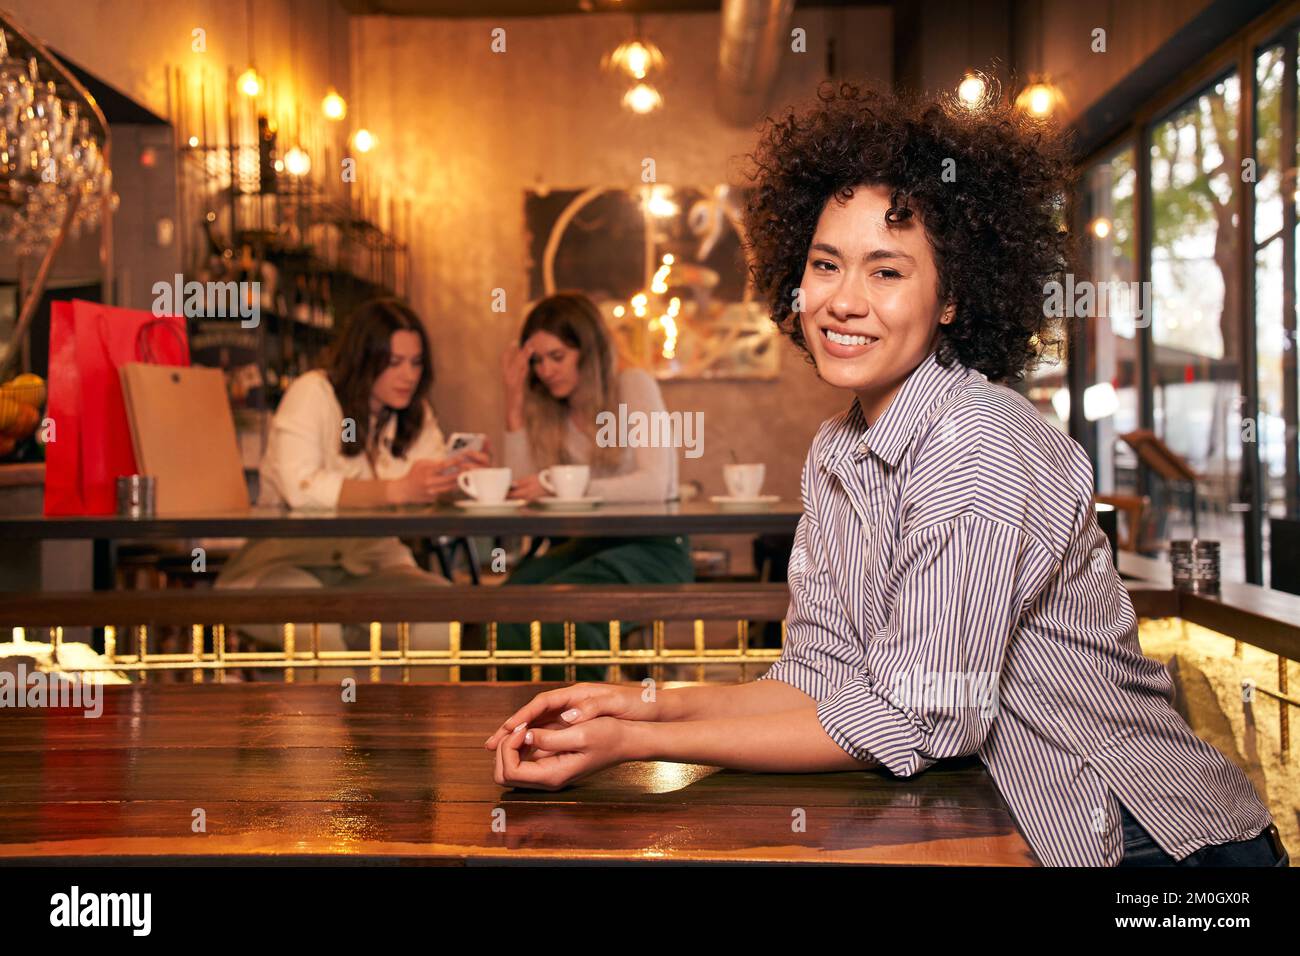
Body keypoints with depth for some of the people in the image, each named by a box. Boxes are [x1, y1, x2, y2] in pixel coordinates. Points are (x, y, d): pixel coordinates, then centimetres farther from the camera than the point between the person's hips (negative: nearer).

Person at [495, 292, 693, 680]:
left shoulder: (633, 386, -3)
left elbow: (655, 485, -17)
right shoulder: (548, 409, 13)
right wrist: (515, 397, -2)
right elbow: (521, 484, -2)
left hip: (654, 547, -5)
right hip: (589, 543, 5)